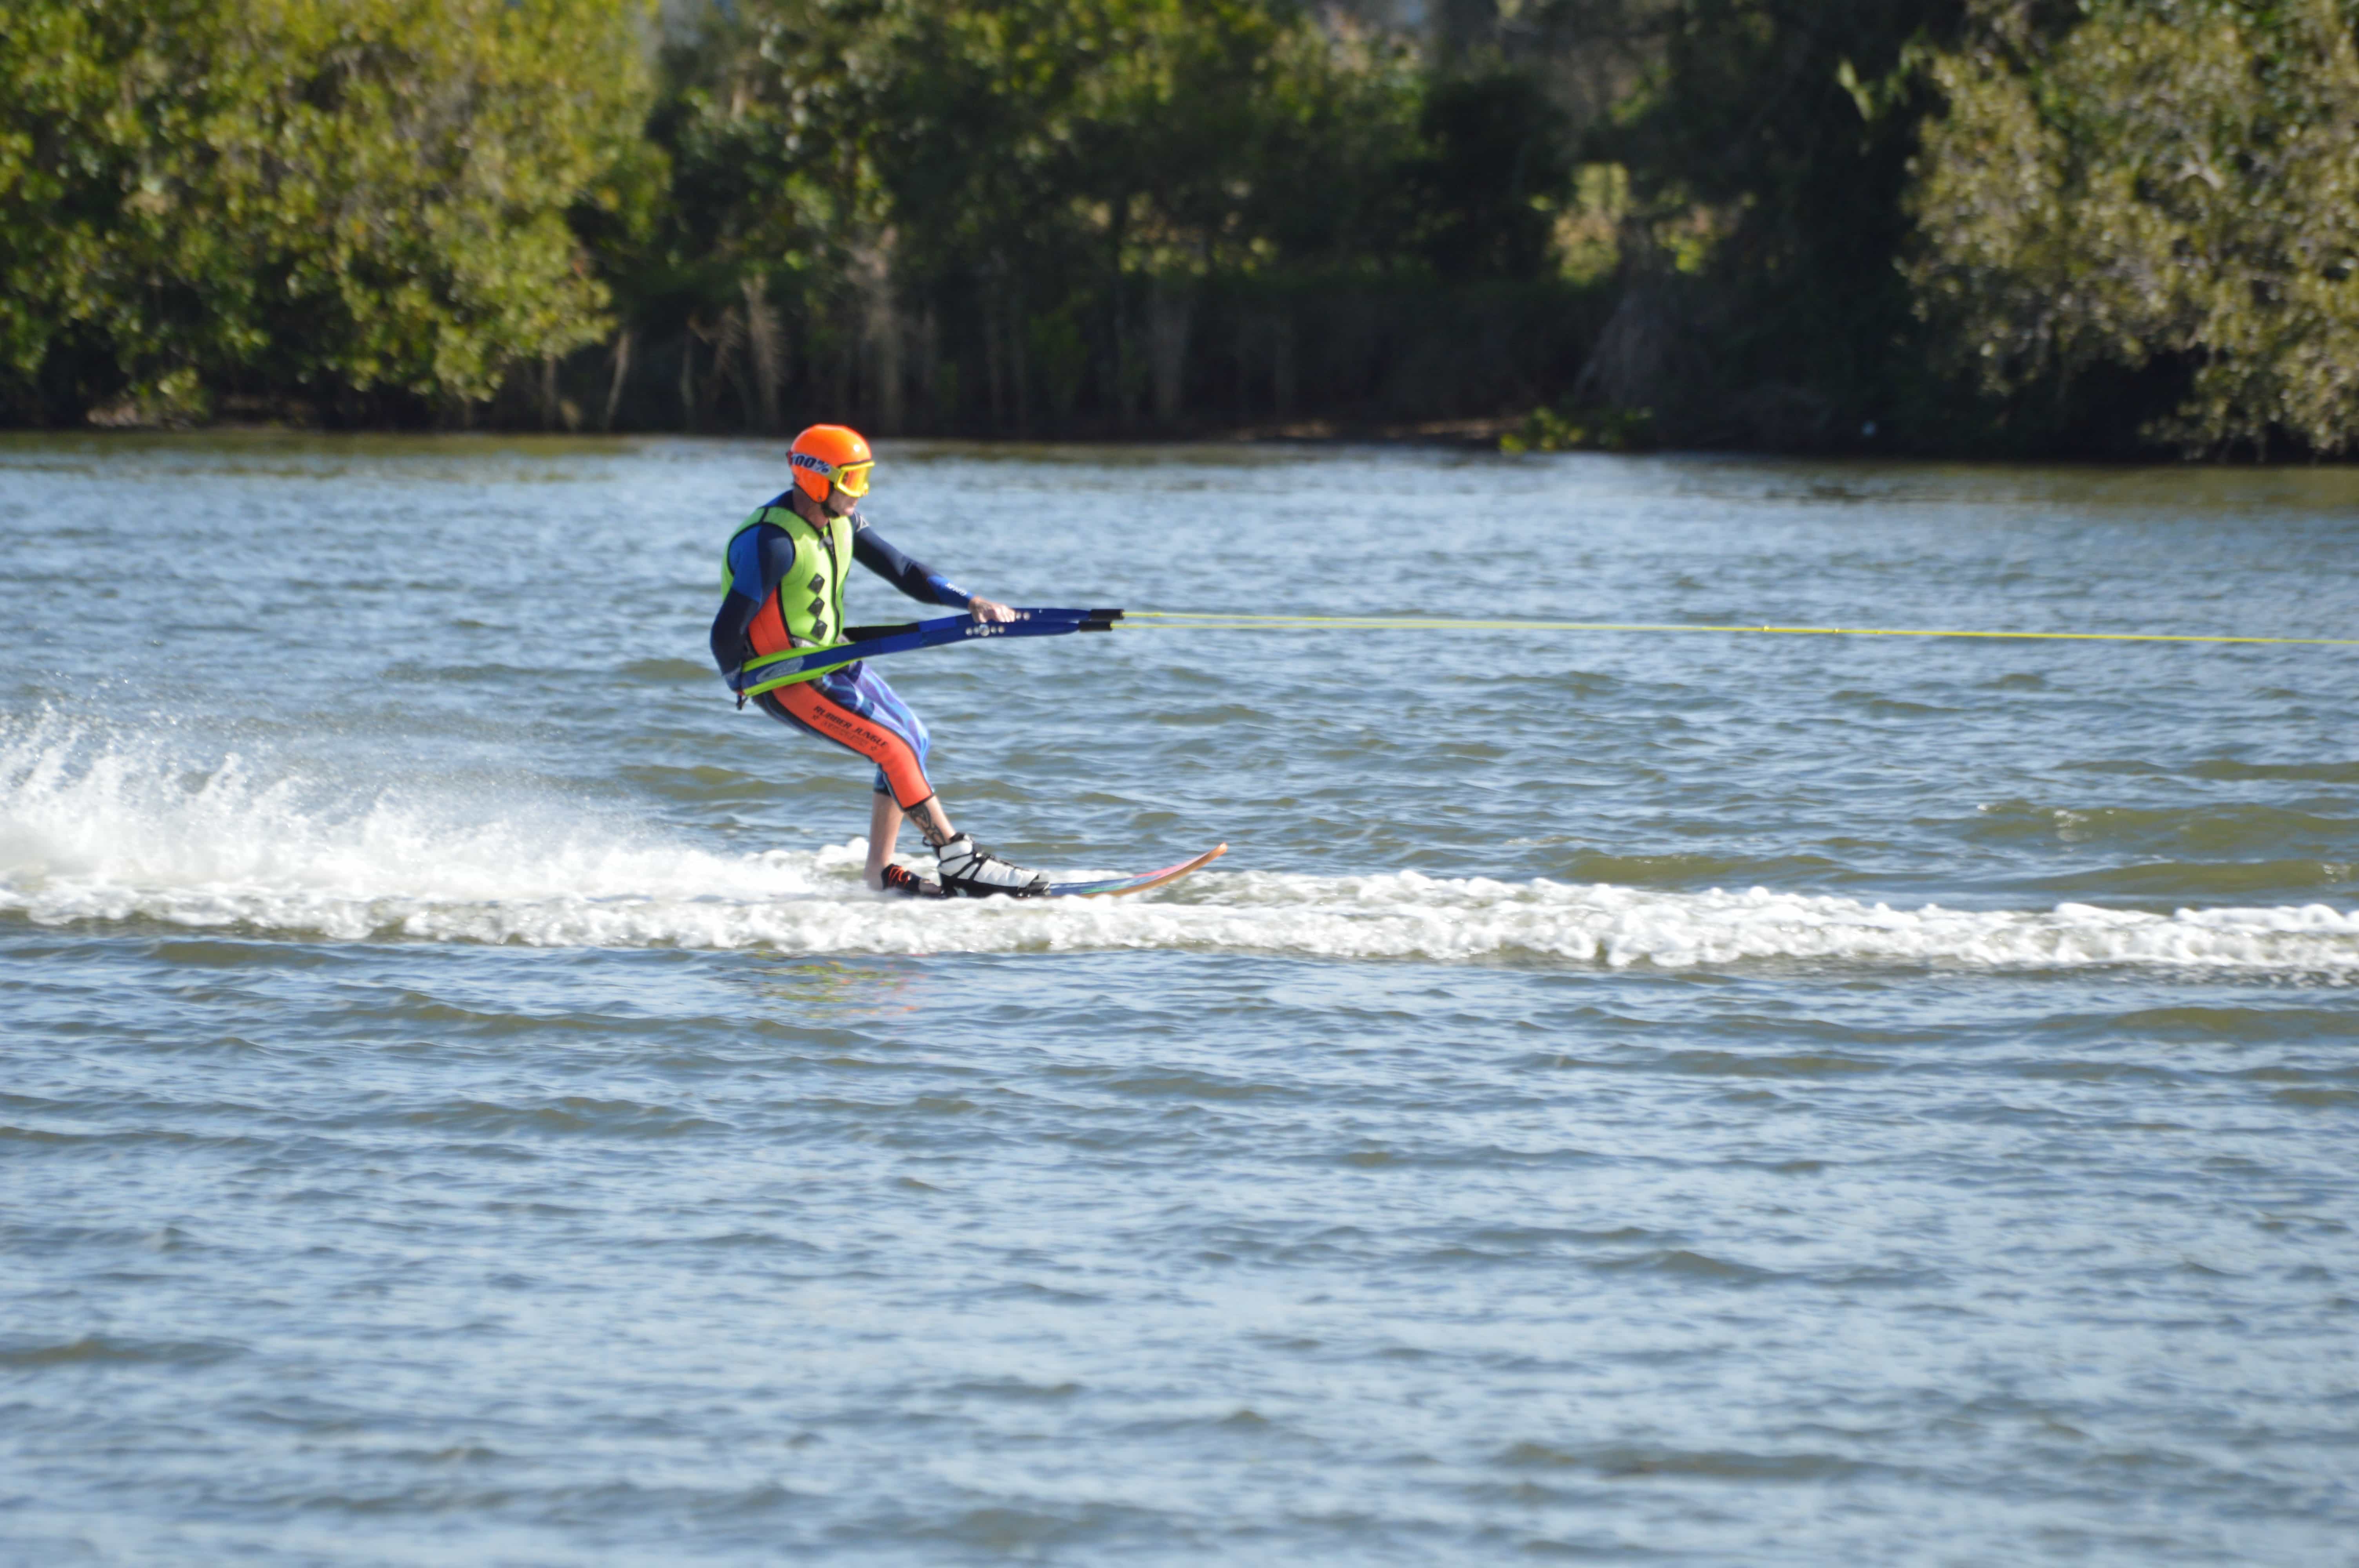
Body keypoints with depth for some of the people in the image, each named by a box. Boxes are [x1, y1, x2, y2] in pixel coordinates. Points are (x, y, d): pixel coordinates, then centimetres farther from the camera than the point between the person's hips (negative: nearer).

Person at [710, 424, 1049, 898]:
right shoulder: (772, 543, -27)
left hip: (832, 659, 10)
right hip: (786, 680, -10)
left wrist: (972, 602, -9)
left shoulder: (841, 519, 1)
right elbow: (726, 634, -26)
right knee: (893, 748, -15)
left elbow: (901, 571, 4)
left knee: (914, 739, 12)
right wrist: (746, 686, -8)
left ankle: (881, 870, 16)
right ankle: (959, 864, -10)